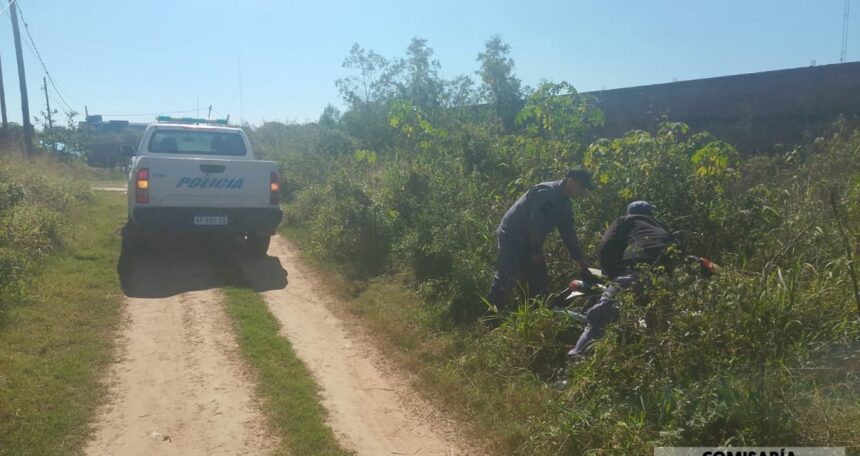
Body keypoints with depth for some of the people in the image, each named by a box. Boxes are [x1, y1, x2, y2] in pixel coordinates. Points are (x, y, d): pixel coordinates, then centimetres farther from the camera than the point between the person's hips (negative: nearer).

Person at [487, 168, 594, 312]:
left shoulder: (563, 202, 10)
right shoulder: (546, 193, -21)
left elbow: (567, 231, 15)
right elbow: (536, 223, -25)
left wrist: (579, 258, 14)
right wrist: (537, 250, -16)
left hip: (528, 241, 10)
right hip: (512, 237, -10)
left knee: (539, 278, 10)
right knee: (505, 279, -13)